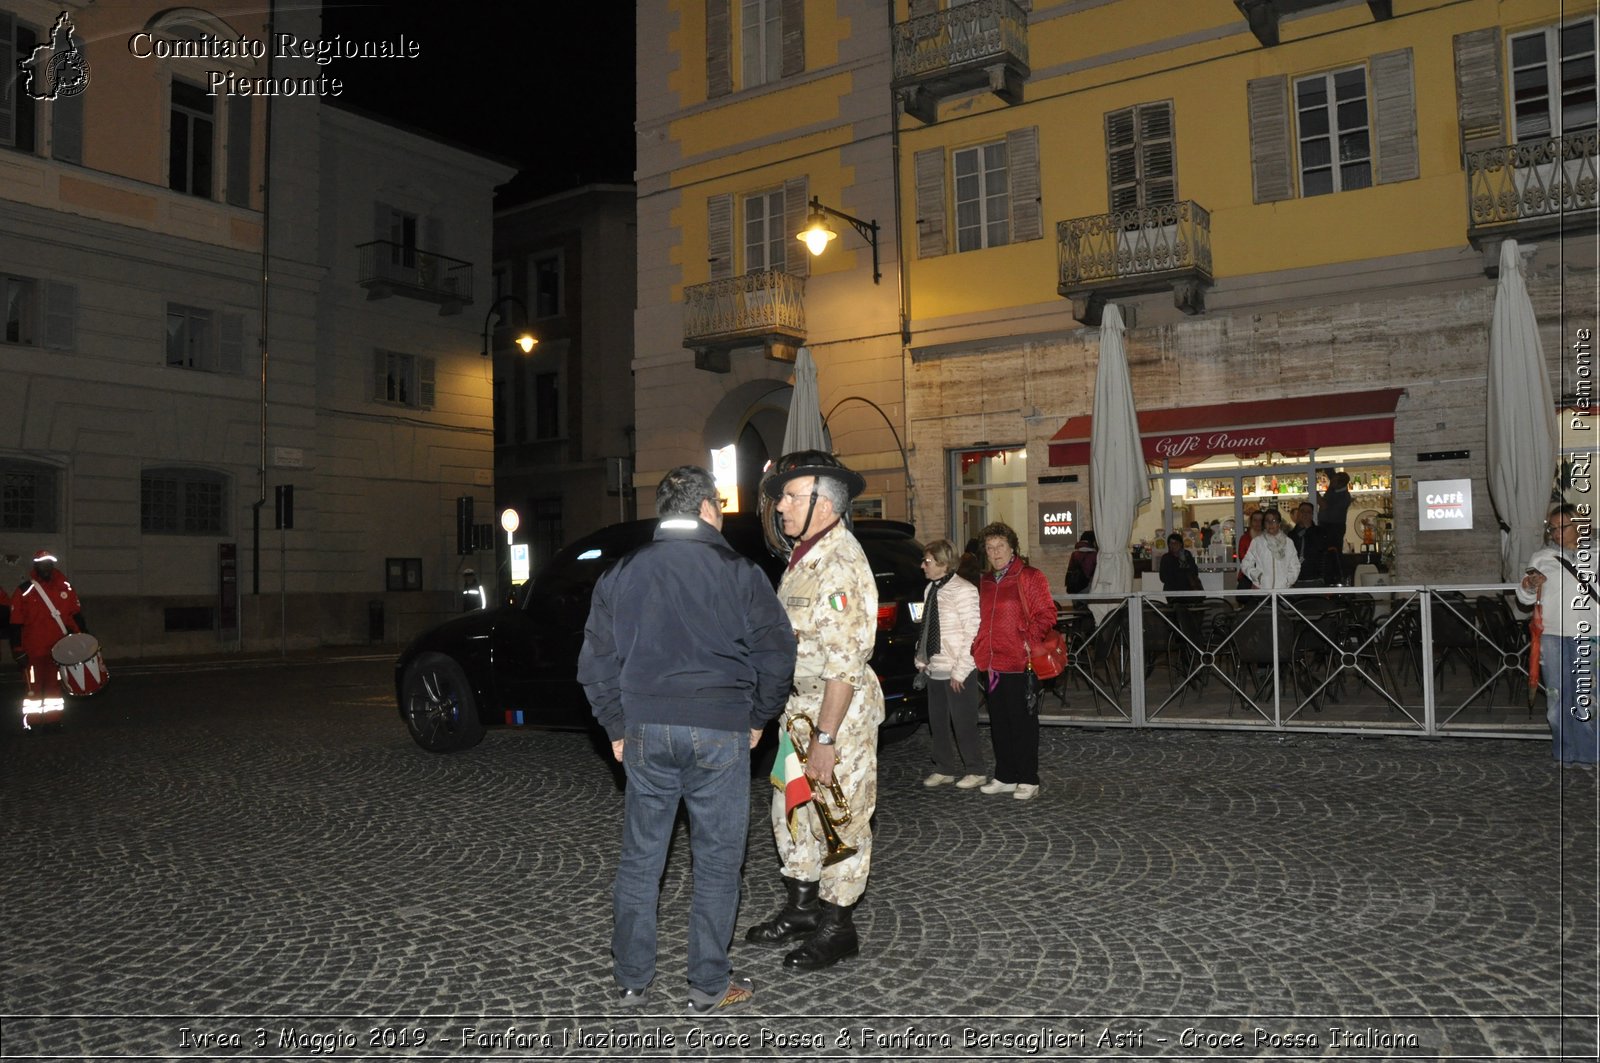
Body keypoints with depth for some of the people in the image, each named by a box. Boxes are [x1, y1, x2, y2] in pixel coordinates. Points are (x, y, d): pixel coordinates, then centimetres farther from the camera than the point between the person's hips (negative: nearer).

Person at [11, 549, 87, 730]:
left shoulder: (65, 588, 6)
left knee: (55, 686, 8)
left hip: (59, 648, 2)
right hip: (34, 650, -2)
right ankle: (30, 722, 9)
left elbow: (77, 614, 12)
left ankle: (53, 720, 15)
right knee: (35, 686, 2)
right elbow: (16, 624, -3)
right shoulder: (24, 591, -3)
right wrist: (18, 650, -8)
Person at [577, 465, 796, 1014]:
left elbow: (597, 661, 8)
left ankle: (631, 980, 23)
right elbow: (776, 651, -4)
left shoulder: (621, 573, 7)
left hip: (645, 729, 4)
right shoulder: (737, 571, -4)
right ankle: (709, 986, 15)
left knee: (640, 858, 13)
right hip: (719, 730, -3)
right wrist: (757, 718, 8)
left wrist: (618, 727, 15)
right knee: (716, 861, 7)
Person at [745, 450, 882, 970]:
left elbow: (843, 663, -25)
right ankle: (802, 907, 34)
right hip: (800, 705, 10)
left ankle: (836, 927, 16)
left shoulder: (840, 565, -21)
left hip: (839, 713, -10)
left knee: (839, 821, 3)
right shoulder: (805, 556, 11)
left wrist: (825, 736, -25)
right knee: (792, 813, 18)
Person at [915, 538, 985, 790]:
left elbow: (973, 634, -16)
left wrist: (960, 671, -17)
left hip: (958, 673, -7)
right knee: (937, 722, 13)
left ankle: (975, 771, 16)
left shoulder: (963, 590, -14)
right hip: (935, 670, 7)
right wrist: (922, 660, 8)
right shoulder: (931, 589, 8)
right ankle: (944, 770, 26)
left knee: (963, 723, 1)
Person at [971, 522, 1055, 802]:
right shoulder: (986, 581, 15)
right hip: (993, 663, 7)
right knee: (999, 723, 13)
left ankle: (1028, 781, 9)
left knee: (1022, 723, 0)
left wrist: (1029, 640, -17)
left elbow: (1046, 614, -9)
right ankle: (1005, 777, 23)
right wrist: (979, 646, 11)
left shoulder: (1030, 577, -6)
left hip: (1020, 663, -7)